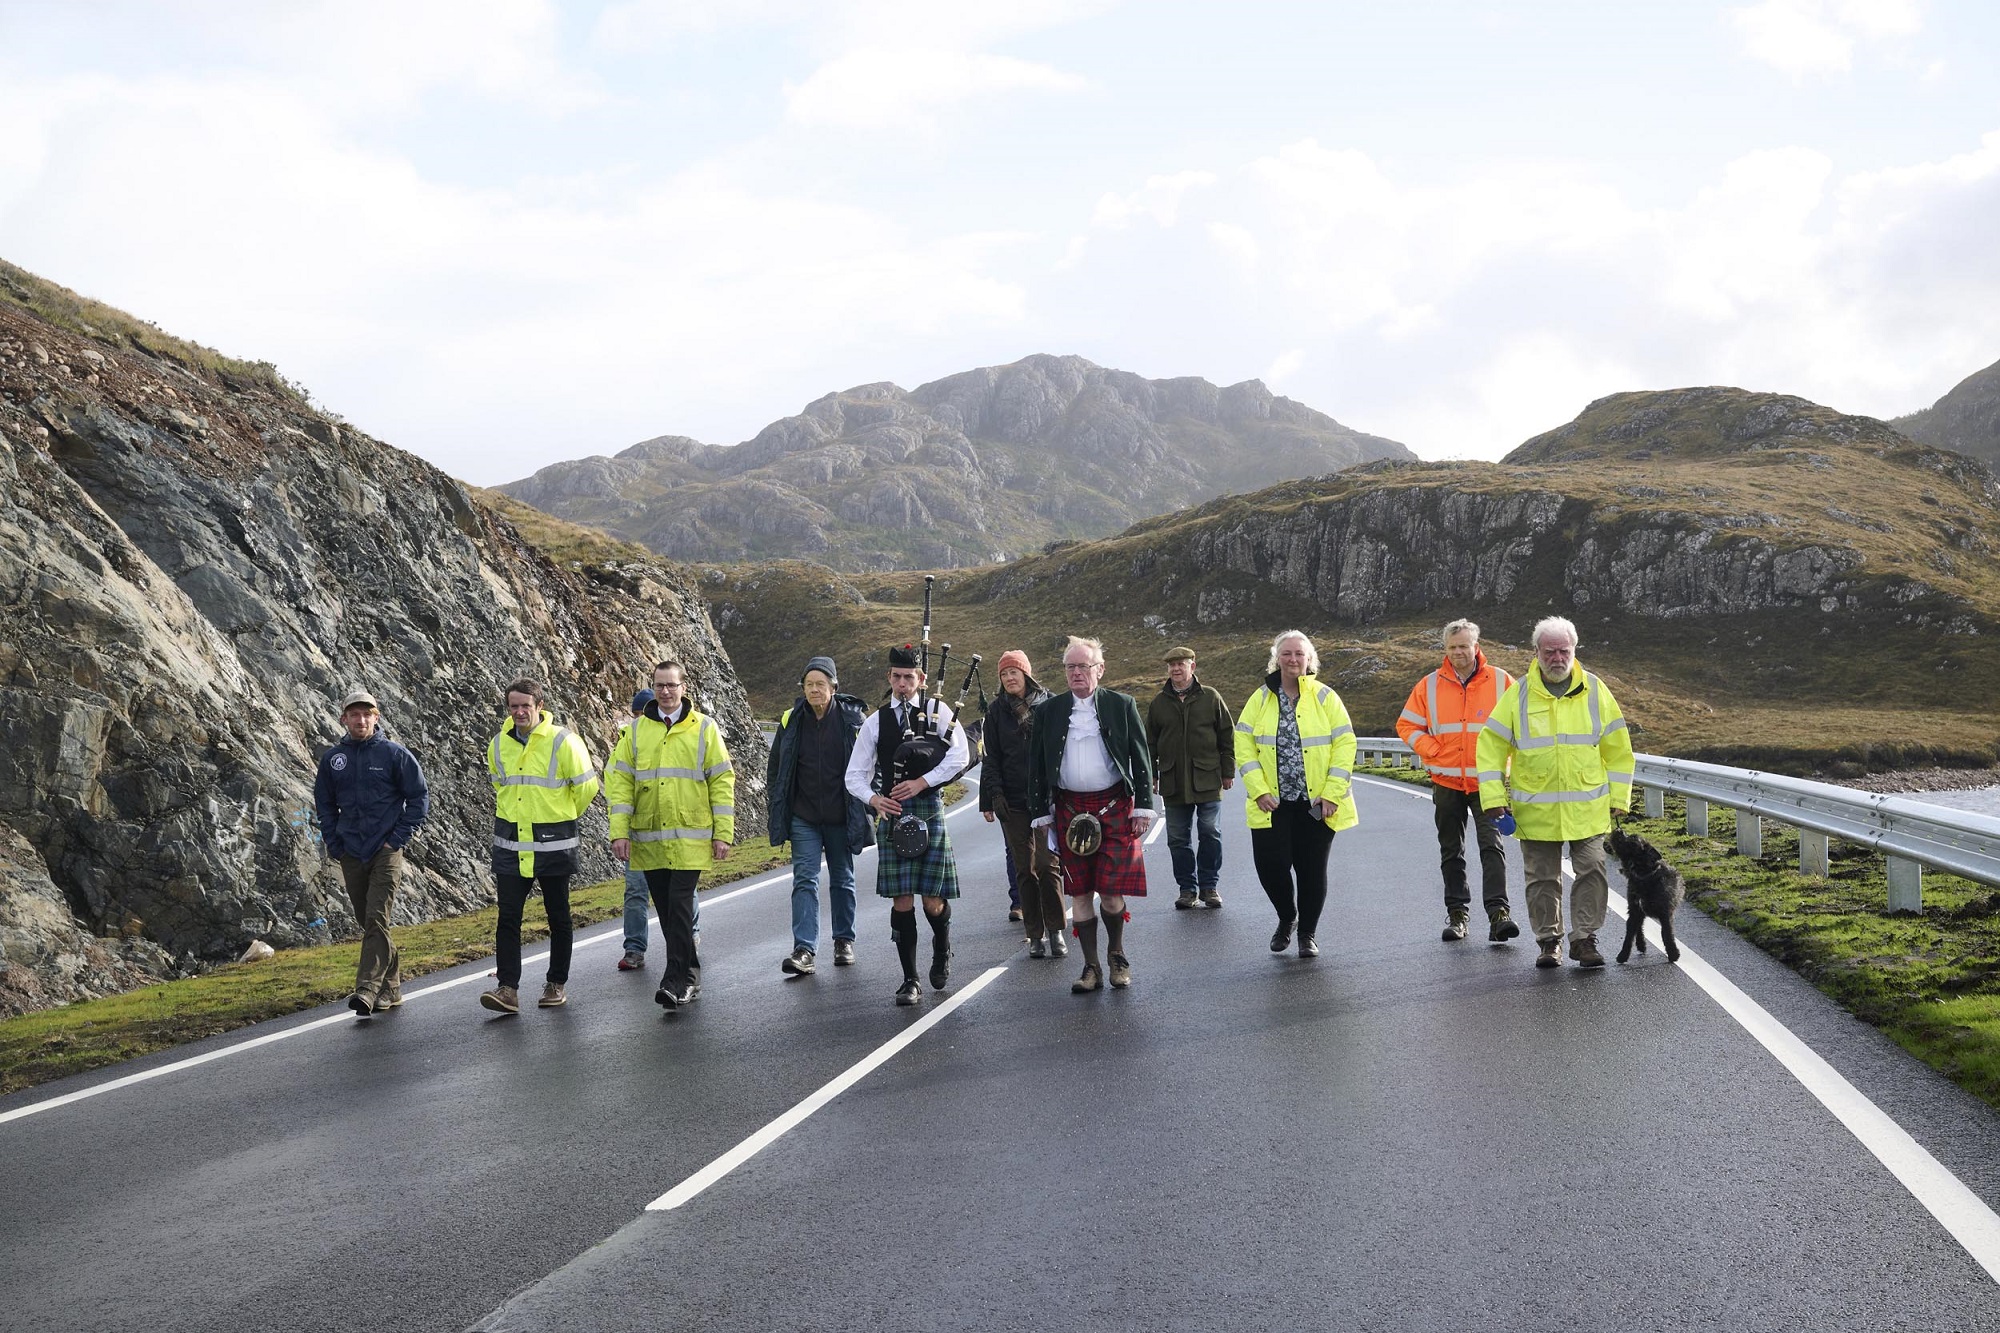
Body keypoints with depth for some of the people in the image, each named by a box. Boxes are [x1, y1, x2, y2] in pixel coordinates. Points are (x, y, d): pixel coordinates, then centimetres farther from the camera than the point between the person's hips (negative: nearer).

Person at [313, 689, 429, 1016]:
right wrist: (333, 844, 6)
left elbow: (420, 796, 0)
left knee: (376, 919, -15)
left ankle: (368, 988, -20)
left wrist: (398, 838, -6)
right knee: (366, 922, 9)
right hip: (350, 854, 4)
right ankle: (391, 986, 20)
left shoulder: (394, 754, -3)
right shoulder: (332, 759, 7)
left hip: (386, 851, -4)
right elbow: (324, 803, 17)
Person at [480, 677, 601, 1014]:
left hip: (553, 843, -3)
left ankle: (557, 984, 20)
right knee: (508, 916, -4)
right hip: (510, 842, 3)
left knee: (558, 916, 8)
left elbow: (586, 785, 0)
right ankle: (508, 989, -5)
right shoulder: (499, 744, 4)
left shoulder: (562, 741, -11)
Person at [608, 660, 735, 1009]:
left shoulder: (703, 728, 2)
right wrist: (620, 832, -3)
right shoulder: (637, 730, 8)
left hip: (690, 837, -3)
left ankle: (676, 981, -9)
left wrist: (723, 833, -4)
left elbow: (722, 780, 2)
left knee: (680, 906, -11)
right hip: (648, 839, 3)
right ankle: (690, 974, 21)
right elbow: (619, 780, 6)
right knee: (666, 910, 9)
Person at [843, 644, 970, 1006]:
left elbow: (960, 756, -7)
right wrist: (873, 798, -11)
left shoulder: (937, 710, 3)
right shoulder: (875, 721, 8)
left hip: (929, 811, -1)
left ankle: (941, 950, 32)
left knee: (933, 900, -1)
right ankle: (910, 980, 5)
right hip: (891, 814, 2)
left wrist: (921, 782, -14)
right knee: (901, 899, -2)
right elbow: (855, 775, 8)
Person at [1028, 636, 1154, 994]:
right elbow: (1036, 766, 9)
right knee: (1080, 893, 4)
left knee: (1111, 892, -5)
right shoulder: (1048, 711, 7)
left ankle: (1116, 953, 21)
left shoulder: (1121, 706, 3)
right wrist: (1041, 814, 5)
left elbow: (1141, 759, 3)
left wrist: (1143, 807, -2)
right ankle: (1092, 968, 12)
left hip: (1115, 808, -2)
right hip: (1069, 811, 2)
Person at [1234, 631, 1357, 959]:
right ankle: (1286, 917, 25)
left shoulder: (1325, 697, -1)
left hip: (1316, 804, -1)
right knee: (1271, 864, -5)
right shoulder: (1260, 699, 4)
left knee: (1312, 869, 4)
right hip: (1272, 804, 1)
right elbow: (1243, 746, 1)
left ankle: (1308, 932, 24)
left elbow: (1345, 744, -4)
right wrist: (1259, 790, -10)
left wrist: (1332, 794, -11)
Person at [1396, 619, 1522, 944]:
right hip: (1446, 782, 3)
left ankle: (1498, 912, -17)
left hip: (1487, 782, -2)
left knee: (1492, 846, -13)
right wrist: (1431, 750, -4)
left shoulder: (1500, 681, 0)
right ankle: (1457, 914, 18)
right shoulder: (1430, 686, 4)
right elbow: (1407, 725, 10)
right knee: (1451, 853, 9)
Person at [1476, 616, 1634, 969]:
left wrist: (1618, 797, 5)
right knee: (1542, 878, 6)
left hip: (1588, 808, 0)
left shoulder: (1595, 691, 2)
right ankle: (1549, 940, 18)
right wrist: (1494, 798, -5)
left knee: (1591, 871, -3)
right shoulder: (1518, 694, -1)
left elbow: (1618, 749, 9)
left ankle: (1584, 938, 8)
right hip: (1536, 810, 0)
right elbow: (1491, 746, 2)